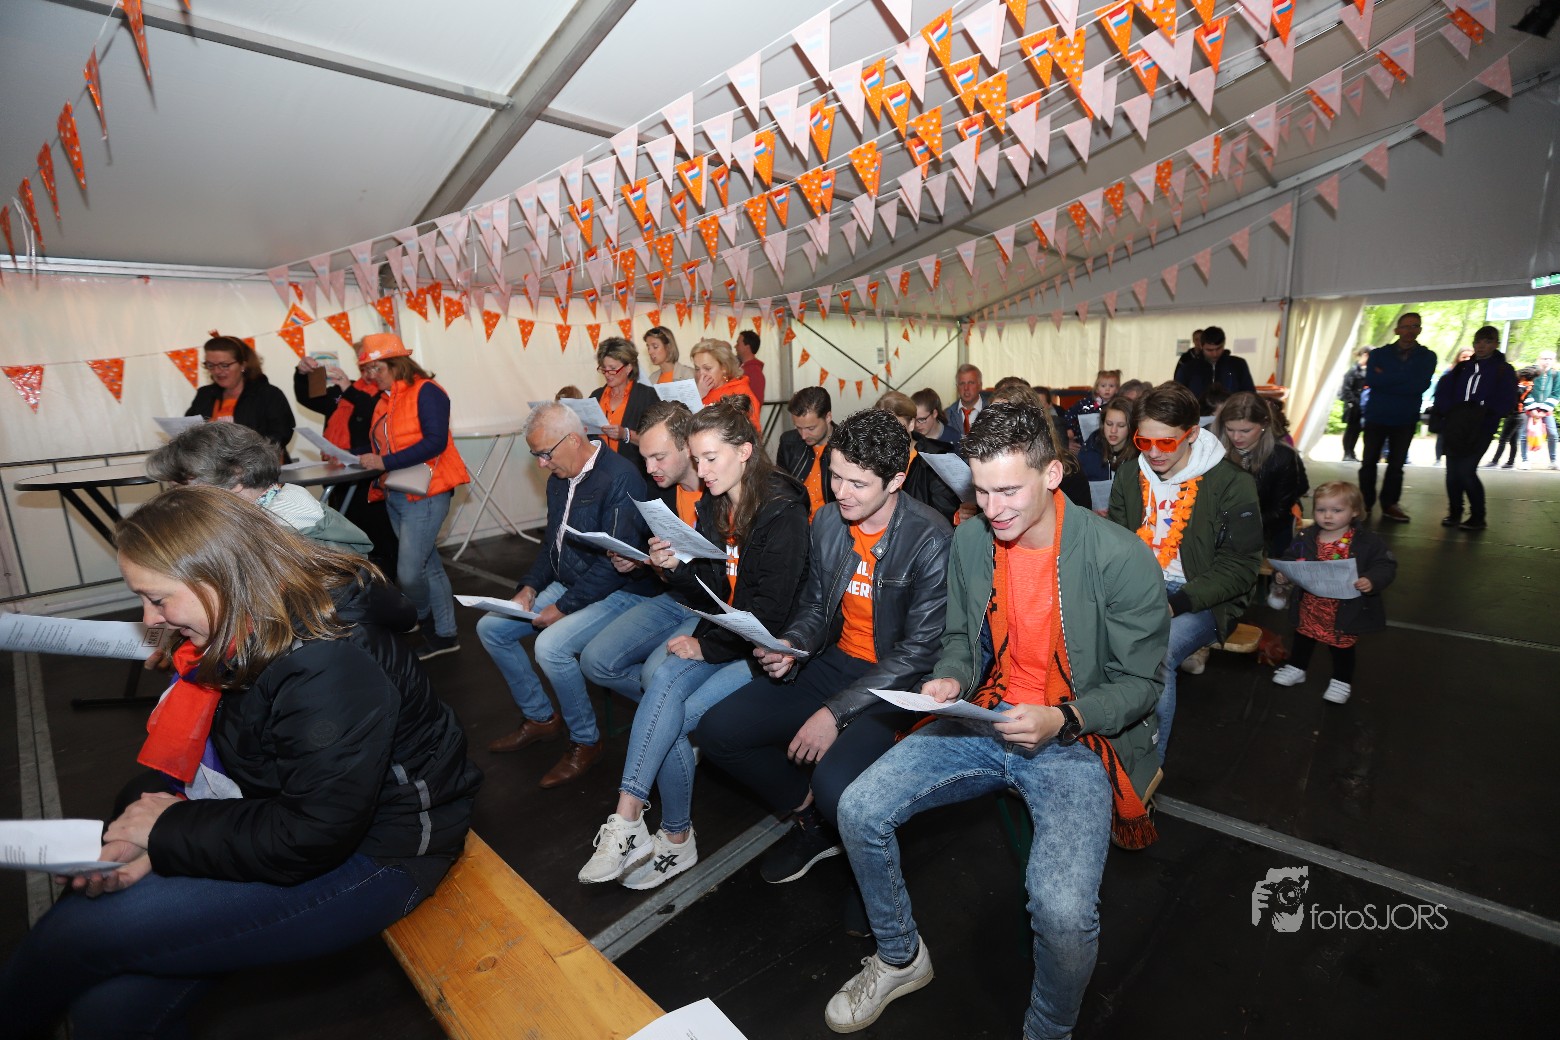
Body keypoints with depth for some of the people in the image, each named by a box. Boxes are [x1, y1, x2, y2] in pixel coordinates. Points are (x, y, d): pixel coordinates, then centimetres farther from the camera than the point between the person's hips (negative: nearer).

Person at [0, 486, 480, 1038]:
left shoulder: (331, 670, -29)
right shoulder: (244, 634, 0)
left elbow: (311, 838, -25)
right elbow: (181, 748, 9)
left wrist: (169, 832, -13)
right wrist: (145, 824, -9)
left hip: (370, 853, -7)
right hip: (284, 818, 8)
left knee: (77, 932, -9)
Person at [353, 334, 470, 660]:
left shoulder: (425, 392, -10)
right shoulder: (384, 401, 15)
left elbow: (435, 442, -20)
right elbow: (384, 447, 17)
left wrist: (385, 463, -23)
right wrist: (360, 457, -3)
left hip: (425, 493, -8)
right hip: (395, 495, 8)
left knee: (409, 572, -9)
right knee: (429, 566, 13)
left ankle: (427, 626, 16)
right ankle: (444, 635, 22)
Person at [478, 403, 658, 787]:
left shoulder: (620, 478, -22)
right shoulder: (559, 478, 7)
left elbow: (617, 563, -25)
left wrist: (564, 607, -20)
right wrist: (530, 587, 2)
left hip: (620, 591, -9)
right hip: (566, 583, 10)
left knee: (551, 645, -30)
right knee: (490, 629, 6)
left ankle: (586, 740, -4)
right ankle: (539, 718, 22)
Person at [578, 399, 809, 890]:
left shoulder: (783, 512, -16)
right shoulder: (713, 504, 6)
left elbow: (770, 613, -19)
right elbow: (712, 590, 9)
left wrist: (706, 646, -16)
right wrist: (677, 567, -11)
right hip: (720, 624, 6)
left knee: (673, 716, -19)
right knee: (664, 677, -22)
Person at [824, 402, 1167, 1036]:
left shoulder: (1119, 556, -15)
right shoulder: (970, 539, 0)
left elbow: (1140, 682, -7)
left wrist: (1062, 719, -23)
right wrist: (951, 679, -9)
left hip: (1077, 740, -4)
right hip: (984, 720, 5)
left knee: (1062, 911, -27)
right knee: (859, 810, -10)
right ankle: (900, 959, 20)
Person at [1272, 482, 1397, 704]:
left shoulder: (1368, 541, -13)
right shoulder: (1306, 538, -6)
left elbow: (1385, 566, -12)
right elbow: (1289, 561, 2)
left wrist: (1372, 581, -30)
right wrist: (1281, 575, -16)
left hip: (1346, 611, -3)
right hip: (1309, 608, 3)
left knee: (1342, 647, 15)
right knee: (1303, 639, 22)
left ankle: (1342, 682, 35)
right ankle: (1296, 668, 43)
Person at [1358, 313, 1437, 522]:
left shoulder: (1427, 357, 3)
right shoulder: (1379, 354, 2)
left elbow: (1421, 385, -12)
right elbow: (1371, 380, -15)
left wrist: (1386, 379, -14)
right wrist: (1405, 380, -16)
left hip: (1405, 419, 1)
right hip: (1376, 416, -1)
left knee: (1396, 464, 6)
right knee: (1369, 462, -1)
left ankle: (1389, 504, 15)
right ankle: (1365, 504, 7)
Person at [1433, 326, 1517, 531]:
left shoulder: (1504, 371, 4)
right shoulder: (1462, 368, 13)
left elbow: (1506, 403, -4)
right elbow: (1442, 392, 7)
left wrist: (1483, 415, -18)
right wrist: (1449, 412, -8)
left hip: (1481, 431, -3)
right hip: (1454, 429, 4)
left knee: (1466, 471, -12)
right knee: (1452, 472, 3)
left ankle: (1478, 517, 2)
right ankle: (1454, 513, 16)